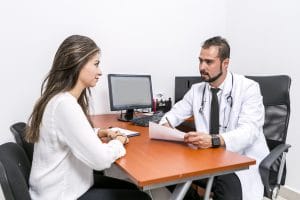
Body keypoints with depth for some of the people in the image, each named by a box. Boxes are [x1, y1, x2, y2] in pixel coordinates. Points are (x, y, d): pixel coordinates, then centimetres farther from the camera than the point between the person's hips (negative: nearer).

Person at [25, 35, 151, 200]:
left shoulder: (61, 97, 2)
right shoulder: (65, 104, -29)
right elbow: (100, 160, -31)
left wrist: (96, 134, 1)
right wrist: (117, 142, -11)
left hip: (65, 184, 9)